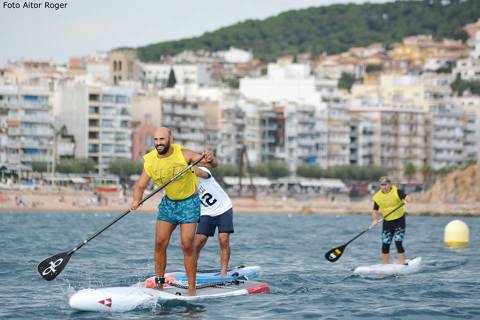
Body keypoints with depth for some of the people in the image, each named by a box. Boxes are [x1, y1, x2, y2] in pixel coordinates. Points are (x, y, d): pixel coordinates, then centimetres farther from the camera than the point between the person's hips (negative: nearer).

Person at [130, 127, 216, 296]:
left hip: (189, 202, -4)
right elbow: (140, 186, -4)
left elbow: (212, 164, -23)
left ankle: (192, 287, -4)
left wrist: (210, 159, -48)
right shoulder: (150, 161, -10)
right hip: (168, 202, 4)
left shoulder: (183, 154, -20)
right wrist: (136, 200, -26)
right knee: (160, 244, -2)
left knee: (187, 245, -9)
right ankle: (159, 283, 9)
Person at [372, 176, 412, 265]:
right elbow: (375, 211, 6)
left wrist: (408, 200, -52)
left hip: (399, 220, -4)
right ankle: (385, 266, 18)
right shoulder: (377, 197, -1)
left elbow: (407, 197, -28)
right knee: (385, 245, 4)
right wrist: (374, 219, -12)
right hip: (387, 222, 4)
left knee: (398, 243, -14)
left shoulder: (397, 192, -13)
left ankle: (402, 264, -9)